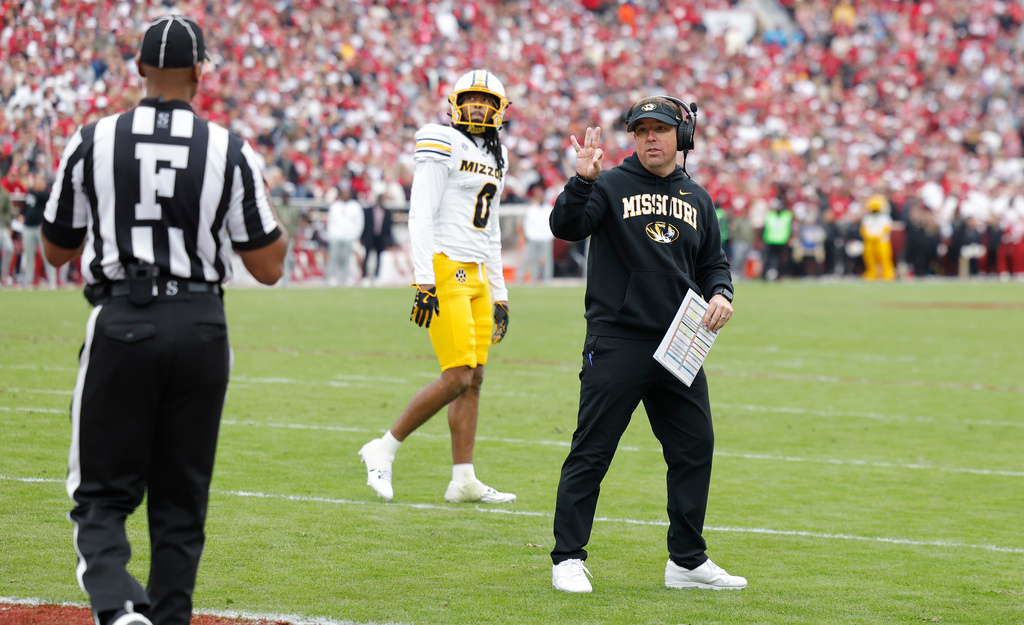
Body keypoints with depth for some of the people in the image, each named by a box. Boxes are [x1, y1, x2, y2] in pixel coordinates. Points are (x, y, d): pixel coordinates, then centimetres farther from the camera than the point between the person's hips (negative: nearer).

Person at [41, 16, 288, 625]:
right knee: (181, 500, 13)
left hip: (121, 326, -1)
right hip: (200, 328, 1)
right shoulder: (230, 152, -2)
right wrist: (275, 215, 19)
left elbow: (57, 249, 11)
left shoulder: (93, 142, -1)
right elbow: (268, 268, 1)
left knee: (103, 494, 3)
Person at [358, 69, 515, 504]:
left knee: (474, 378, 5)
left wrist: (500, 295, 21)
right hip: (445, 268, -8)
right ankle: (384, 449, -2)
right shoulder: (442, 146, -7)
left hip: (476, 274, 8)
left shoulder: (495, 158, 18)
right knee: (458, 377, -13)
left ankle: (464, 479, 7)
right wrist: (425, 283, -20)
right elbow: (421, 216, -13)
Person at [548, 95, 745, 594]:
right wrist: (581, 181, -30)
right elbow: (565, 227, -14)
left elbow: (713, 262, 23)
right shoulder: (611, 186, 0)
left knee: (695, 448, 6)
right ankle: (568, 558, 1)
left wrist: (720, 294, 3)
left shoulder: (698, 199, 15)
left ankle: (687, 561, 16)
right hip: (616, 341, -5)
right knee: (591, 450, -5)